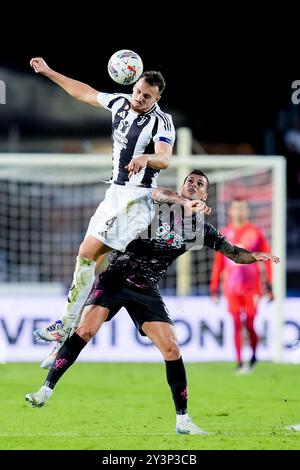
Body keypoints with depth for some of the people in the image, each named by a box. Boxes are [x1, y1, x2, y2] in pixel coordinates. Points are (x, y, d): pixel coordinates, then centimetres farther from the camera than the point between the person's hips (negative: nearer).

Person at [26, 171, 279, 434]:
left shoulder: (201, 229, 9)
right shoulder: (159, 204, -1)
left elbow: (233, 252, 11)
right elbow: (158, 193, -25)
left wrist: (255, 256, -10)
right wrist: (185, 203, -44)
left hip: (146, 291, 3)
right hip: (115, 277, -3)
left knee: (171, 349, -7)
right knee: (84, 331, -19)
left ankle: (183, 420, 2)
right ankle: (46, 390, -14)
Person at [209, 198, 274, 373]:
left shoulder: (255, 233, 0)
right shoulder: (225, 234, 6)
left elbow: (267, 258, 3)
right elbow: (218, 263, 10)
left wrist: (269, 285, -2)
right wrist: (214, 288, 8)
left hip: (251, 287, -2)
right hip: (232, 289, 2)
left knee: (250, 324, -4)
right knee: (236, 324, -1)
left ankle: (254, 356, 19)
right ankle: (239, 363, 3)